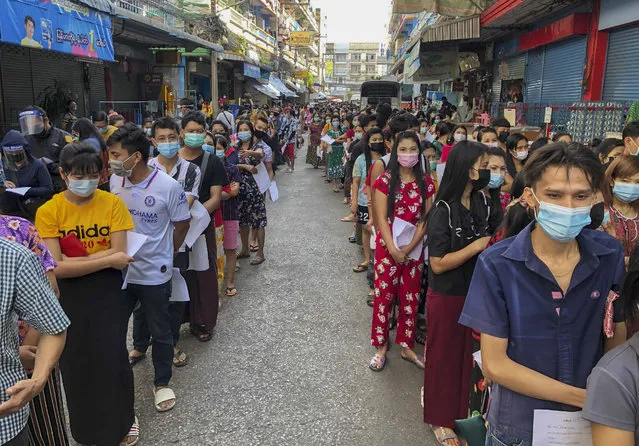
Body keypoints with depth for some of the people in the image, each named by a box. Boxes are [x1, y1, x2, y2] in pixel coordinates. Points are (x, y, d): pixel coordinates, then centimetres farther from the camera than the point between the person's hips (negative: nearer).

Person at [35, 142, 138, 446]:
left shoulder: (112, 203, -8)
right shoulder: (48, 211, -11)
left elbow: (120, 254, -14)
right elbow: (57, 267, -18)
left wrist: (75, 260, -20)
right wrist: (107, 259, -21)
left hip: (108, 293, 0)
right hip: (69, 297, 1)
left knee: (113, 359, 6)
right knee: (76, 363, 14)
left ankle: (122, 421, 35)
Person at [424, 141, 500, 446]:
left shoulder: (483, 203, -1)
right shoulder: (443, 211, -19)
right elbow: (438, 263, -21)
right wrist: (478, 245, -20)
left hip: (475, 292, 5)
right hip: (447, 297, -5)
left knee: (467, 354, 17)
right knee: (444, 357, 12)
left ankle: (460, 409, 40)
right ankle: (440, 419, 32)